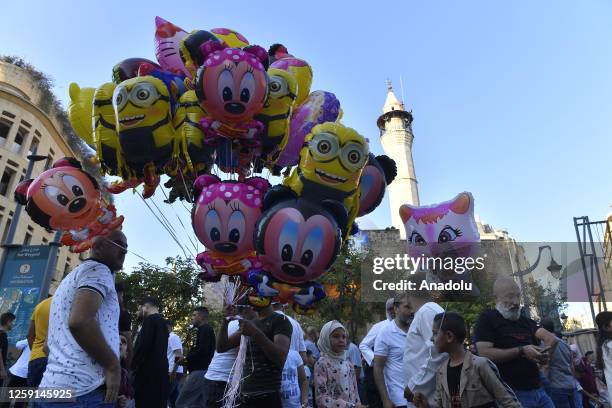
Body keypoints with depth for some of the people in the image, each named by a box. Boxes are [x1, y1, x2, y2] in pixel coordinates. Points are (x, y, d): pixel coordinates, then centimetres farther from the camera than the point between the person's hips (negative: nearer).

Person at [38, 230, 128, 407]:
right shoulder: (98, 270, -7)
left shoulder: (71, 278, 24)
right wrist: (113, 366, -16)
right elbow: (80, 321, -26)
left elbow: (49, 343, 27)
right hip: (84, 390, -10)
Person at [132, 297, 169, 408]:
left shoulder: (150, 319, -8)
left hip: (149, 371, -9)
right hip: (160, 369, 9)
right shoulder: (162, 321, 18)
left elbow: (143, 346, -16)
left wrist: (134, 366, -6)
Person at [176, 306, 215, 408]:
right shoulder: (207, 329, 21)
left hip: (199, 371, -10)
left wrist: (185, 358, -10)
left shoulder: (204, 329, -9)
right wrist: (187, 358, 10)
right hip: (203, 370, 10)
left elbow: (202, 351, -22)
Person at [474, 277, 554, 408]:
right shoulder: (487, 319, -5)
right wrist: (521, 351, -17)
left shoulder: (528, 323, 14)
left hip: (538, 390, 6)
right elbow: (485, 353, -15)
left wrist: (542, 356, -1)